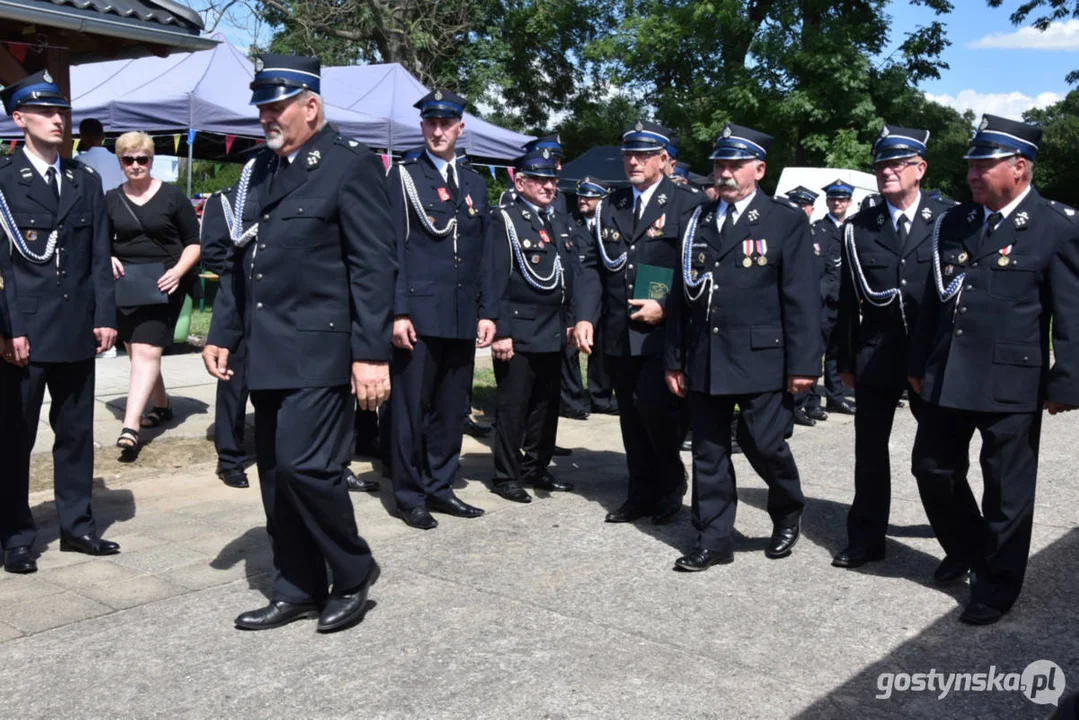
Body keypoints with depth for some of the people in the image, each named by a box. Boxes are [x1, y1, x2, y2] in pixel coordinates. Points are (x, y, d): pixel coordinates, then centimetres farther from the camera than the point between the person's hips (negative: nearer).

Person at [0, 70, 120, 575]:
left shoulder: (86, 180, 12)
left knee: (76, 431, 12)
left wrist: (105, 316, 2)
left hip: (77, 329, 4)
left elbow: (99, 256, 10)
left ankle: (76, 525, 23)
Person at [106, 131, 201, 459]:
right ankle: (161, 407, 32)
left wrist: (178, 271, -15)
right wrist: (108, 259, -6)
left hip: (162, 285, -5)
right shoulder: (111, 199, 8)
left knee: (147, 350, -15)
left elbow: (194, 243, 2)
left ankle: (130, 426, -22)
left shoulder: (172, 196, -1)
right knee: (136, 351, 12)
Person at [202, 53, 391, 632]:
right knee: (275, 473, 10)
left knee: (304, 465, -12)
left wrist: (371, 354, -17)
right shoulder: (259, 170, 16)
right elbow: (239, 261, 20)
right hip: (267, 353, 8)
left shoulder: (351, 165, -6)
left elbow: (373, 266, -12)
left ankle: (354, 572, 11)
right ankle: (297, 591, 23)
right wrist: (222, 334, 15)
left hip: (319, 350, -8)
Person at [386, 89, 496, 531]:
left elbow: (484, 254, 15)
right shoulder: (403, 177, 1)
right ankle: (410, 495, 12)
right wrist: (397, 312, -13)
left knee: (452, 408, 10)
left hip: (463, 316, 5)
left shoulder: (475, 184, 15)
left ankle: (440, 487, 22)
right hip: (418, 312, -5)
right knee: (412, 407, 2)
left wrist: (488, 311, 8)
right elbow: (393, 248, -6)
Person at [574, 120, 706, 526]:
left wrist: (665, 308, -16)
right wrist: (584, 316, -3)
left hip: (664, 332, -5)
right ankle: (641, 494, 24)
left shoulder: (686, 205, -3)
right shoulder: (609, 207, 13)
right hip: (619, 334, 5)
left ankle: (671, 485, 13)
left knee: (654, 406, -13)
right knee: (631, 416, 11)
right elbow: (592, 265, 9)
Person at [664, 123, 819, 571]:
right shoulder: (698, 222, 12)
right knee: (708, 453, 8)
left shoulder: (786, 222, -1)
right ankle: (714, 541, 20)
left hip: (760, 358, -4)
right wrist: (675, 359, 10)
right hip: (704, 361, 4)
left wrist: (803, 364, -11)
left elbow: (801, 298, -6)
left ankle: (787, 513, 30)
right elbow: (681, 294, 12)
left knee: (764, 445, -1)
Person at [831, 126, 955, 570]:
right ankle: (866, 540, 18)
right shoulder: (858, 227, 4)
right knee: (869, 450, 7)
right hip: (875, 356, 2)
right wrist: (846, 360, 3)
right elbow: (849, 300, 4)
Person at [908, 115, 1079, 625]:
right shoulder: (954, 224, 9)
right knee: (932, 468, 14)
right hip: (948, 377, 6)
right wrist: (919, 365, 14)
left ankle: (996, 587, 23)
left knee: (1007, 490, 6)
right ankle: (966, 548, 39)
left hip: (1011, 383, -5)